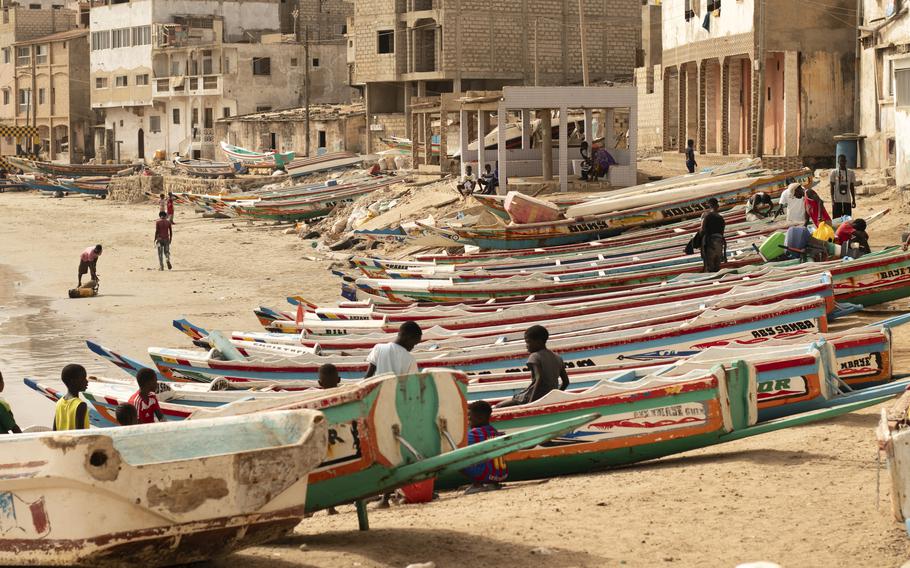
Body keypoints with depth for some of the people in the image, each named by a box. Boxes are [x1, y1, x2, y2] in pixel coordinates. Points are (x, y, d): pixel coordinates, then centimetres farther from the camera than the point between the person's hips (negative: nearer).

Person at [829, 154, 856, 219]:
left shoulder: (851, 172, 7)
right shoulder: (834, 172, 0)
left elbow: (852, 187, 11)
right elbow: (832, 187, -1)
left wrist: (853, 200, 7)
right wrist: (832, 200, -8)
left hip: (847, 201, 2)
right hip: (837, 201, -2)